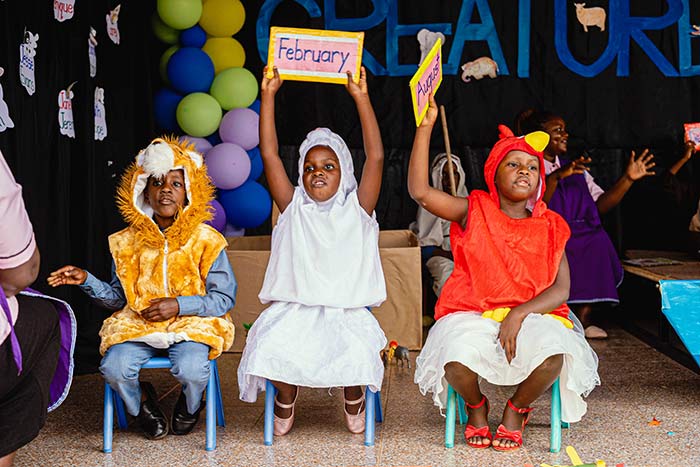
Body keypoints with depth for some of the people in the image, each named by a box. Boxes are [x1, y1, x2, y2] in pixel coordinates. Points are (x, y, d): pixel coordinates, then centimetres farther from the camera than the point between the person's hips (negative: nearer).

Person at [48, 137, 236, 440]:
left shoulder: (206, 240, -4)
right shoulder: (128, 241, 7)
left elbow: (225, 299, -3)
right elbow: (119, 298, 15)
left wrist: (178, 305, -15)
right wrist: (86, 281, -2)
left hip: (191, 323, -2)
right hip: (138, 324, 3)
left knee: (191, 370, -32)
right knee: (114, 367, -26)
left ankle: (189, 408, 8)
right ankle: (143, 405, 12)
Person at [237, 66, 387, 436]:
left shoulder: (356, 209, 7)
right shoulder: (293, 209, 10)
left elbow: (375, 156, -4)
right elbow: (269, 154, 3)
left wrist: (361, 97, -9)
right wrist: (268, 94, -2)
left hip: (347, 312, -1)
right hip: (295, 309, 1)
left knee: (358, 355, -30)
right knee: (272, 350, -28)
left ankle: (353, 398, 7)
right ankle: (286, 399, 7)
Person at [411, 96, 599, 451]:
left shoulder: (550, 227, 8)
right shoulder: (475, 212, 5)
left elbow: (561, 289, 0)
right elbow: (419, 191, -9)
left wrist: (518, 315, -18)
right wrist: (426, 126, -12)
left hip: (533, 315, 1)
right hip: (473, 314, -1)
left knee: (554, 353, -32)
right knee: (457, 359, -33)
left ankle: (516, 409, 4)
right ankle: (475, 407, 7)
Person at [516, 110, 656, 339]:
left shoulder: (576, 170, 25)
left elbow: (600, 205, 16)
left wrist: (628, 179, 5)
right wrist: (556, 177, -27)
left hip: (586, 242, 5)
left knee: (598, 241, -27)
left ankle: (584, 317, -22)